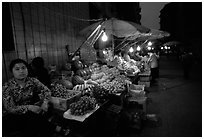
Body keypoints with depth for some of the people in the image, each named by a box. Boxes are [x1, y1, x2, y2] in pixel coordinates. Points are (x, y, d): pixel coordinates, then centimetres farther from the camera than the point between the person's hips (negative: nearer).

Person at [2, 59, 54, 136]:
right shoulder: (7, 87, -11)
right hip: (13, 116, -2)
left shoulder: (32, 81, -3)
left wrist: (45, 102, -20)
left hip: (30, 112, 3)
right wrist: (29, 107, -28)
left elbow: (46, 90, -2)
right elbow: (10, 109, -15)